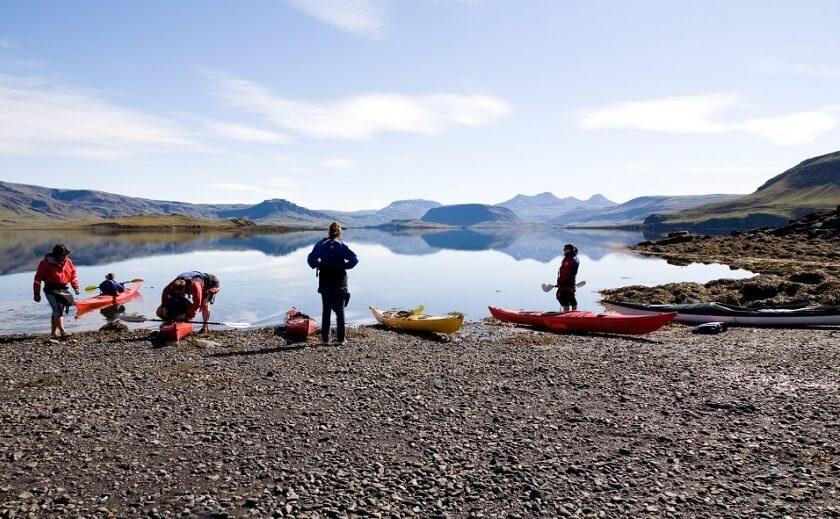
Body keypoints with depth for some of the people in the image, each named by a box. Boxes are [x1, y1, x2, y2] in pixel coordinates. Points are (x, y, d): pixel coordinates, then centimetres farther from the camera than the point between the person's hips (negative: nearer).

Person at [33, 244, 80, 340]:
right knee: (58, 309, -19)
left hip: (63, 290, 6)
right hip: (51, 290, -6)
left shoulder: (68, 262, 6)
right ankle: (62, 332, -27)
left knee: (57, 311, 12)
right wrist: (37, 293, -7)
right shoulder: (46, 263, -9)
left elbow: (73, 274, 15)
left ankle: (53, 333, 22)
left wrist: (76, 287, 3)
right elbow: (38, 278, -6)